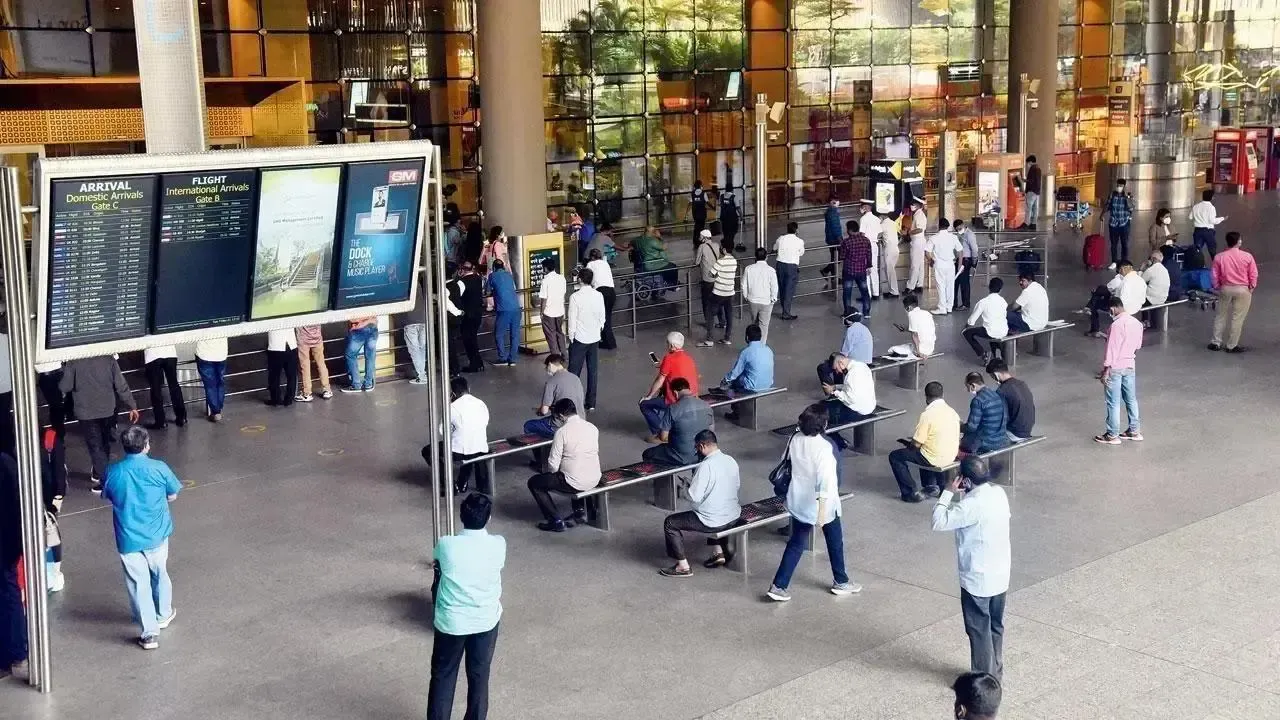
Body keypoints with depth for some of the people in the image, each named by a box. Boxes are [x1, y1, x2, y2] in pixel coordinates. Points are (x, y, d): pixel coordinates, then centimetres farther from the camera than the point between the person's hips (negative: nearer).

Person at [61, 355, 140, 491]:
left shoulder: (73, 361, -12)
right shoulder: (108, 357, -5)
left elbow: (64, 387, -10)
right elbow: (121, 384, -5)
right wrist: (131, 406, 1)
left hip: (86, 411, -3)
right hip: (107, 409, 3)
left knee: (95, 446, 3)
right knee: (104, 444, 21)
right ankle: (99, 472, 35)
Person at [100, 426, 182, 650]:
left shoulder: (113, 472, -10)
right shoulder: (159, 468, -15)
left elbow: (107, 497, 6)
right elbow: (173, 496, -2)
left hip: (128, 538, 0)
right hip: (156, 535, 0)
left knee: (139, 583, 7)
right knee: (159, 574, 22)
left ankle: (149, 633, 8)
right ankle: (163, 615, 42)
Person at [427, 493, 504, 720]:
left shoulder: (445, 545, -17)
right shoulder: (498, 545, -15)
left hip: (451, 622, -1)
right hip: (486, 621, 1)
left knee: (443, 675, 16)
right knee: (479, 675, 17)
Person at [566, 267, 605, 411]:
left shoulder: (575, 297, -15)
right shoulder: (599, 296, -2)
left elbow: (572, 319, -12)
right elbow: (602, 317, 5)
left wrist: (571, 337, -1)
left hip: (579, 339, -4)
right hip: (594, 338, 4)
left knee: (574, 371, 4)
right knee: (593, 371, 9)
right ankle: (591, 403, 13)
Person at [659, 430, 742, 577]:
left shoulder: (706, 466, -23)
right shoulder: (731, 461, -1)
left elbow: (694, 497, -21)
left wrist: (686, 487, 0)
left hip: (714, 521, -8)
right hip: (734, 516, 8)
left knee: (670, 523, 8)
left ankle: (683, 566, 11)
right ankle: (719, 552, 35)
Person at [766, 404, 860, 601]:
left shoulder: (795, 440, -6)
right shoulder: (823, 447, -26)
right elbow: (825, 480, -29)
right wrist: (823, 510, -30)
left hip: (799, 502, 6)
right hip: (820, 504, -6)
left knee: (796, 544, 16)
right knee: (835, 542, 19)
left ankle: (779, 586, 11)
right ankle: (840, 582, 35)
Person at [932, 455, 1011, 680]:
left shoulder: (973, 504, -27)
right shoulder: (999, 492, -1)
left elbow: (939, 522, -22)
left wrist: (948, 492, -15)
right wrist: (963, 494, 6)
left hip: (977, 579, -8)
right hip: (1000, 574, 8)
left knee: (979, 630, 6)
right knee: (995, 625, 20)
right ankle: (995, 672, 34)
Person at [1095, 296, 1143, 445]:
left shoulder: (1117, 324, -20)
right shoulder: (1137, 323, 3)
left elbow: (1111, 349, -19)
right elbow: (1137, 346, 14)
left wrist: (1105, 371, -15)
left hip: (1115, 367, -7)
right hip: (1130, 366, 7)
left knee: (1113, 403, 1)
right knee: (1131, 399, 16)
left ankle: (1112, 435, 7)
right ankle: (1135, 431, 24)